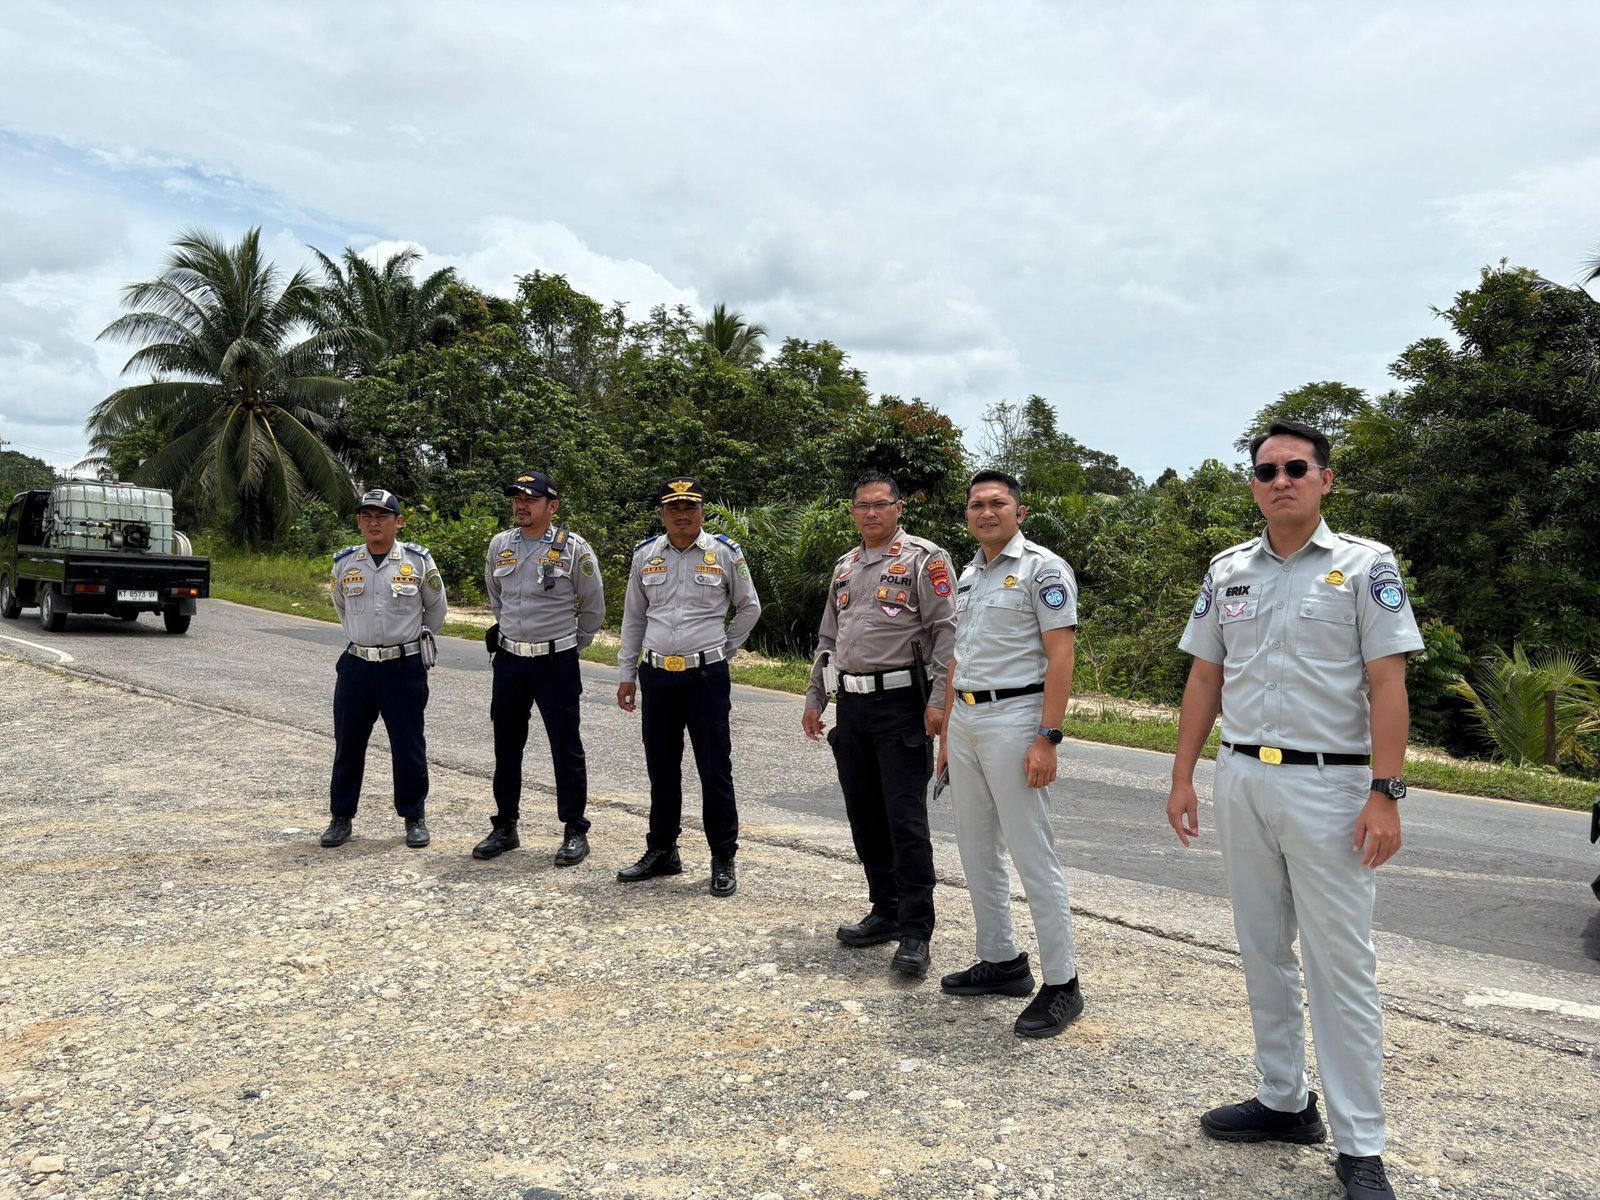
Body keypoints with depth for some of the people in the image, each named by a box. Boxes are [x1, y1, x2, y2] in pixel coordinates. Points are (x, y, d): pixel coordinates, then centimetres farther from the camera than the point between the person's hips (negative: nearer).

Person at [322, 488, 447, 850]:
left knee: (408, 746, 4)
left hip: (405, 667, -2)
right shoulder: (344, 562, 4)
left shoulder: (418, 560, -4)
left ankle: (414, 818, 18)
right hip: (356, 667, 3)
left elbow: (436, 608, 10)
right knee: (347, 745, 10)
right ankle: (341, 817, 25)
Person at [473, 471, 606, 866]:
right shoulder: (499, 545, 5)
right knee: (506, 746, 12)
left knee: (566, 748, 2)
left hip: (556, 662, -4)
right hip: (508, 660, 5)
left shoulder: (574, 548, -8)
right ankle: (505, 828, 26)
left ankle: (575, 831, 12)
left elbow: (593, 607, 2)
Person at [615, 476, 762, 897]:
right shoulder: (645, 555, 6)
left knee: (715, 770, 1)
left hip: (707, 676, -3)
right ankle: (661, 852, 27)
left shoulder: (725, 554, -2)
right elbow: (633, 618, 13)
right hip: (656, 675, 3)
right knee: (661, 768, 13)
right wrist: (627, 674, 11)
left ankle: (723, 860, 12)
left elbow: (749, 608, 10)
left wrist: (724, 650, 6)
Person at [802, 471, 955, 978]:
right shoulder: (844, 566, 17)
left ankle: (915, 931, 0)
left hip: (901, 704, -7)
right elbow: (828, 640, 22)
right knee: (865, 816, 12)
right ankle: (886, 911, 25)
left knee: (906, 820, -7)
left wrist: (938, 701, -19)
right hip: (852, 707, 7)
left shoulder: (924, 559, -5)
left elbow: (946, 632, -12)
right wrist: (815, 699, 19)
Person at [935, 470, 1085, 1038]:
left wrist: (1047, 738, -21)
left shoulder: (1043, 569, -8)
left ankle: (1061, 984, 7)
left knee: (1034, 857, -4)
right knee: (977, 852, 14)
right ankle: (1001, 961, 28)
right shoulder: (968, 576, 16)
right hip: (965, 719, 9)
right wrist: (947, 735, 18)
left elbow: (1060, 656, -14)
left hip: (1014, 719, -8)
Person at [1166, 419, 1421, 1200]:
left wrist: (1385, 793, -15)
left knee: (1341, 964, 0)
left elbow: (1387, 686, -9)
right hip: (1240, 781, 5)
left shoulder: (1365, 565, -4)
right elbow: (1204, 678, 11)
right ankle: (1284, 1101, 29)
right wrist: (1182, 777, 7)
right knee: (1262, 951, 13)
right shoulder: (1227, 570, 9)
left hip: (1328, 787, -5)